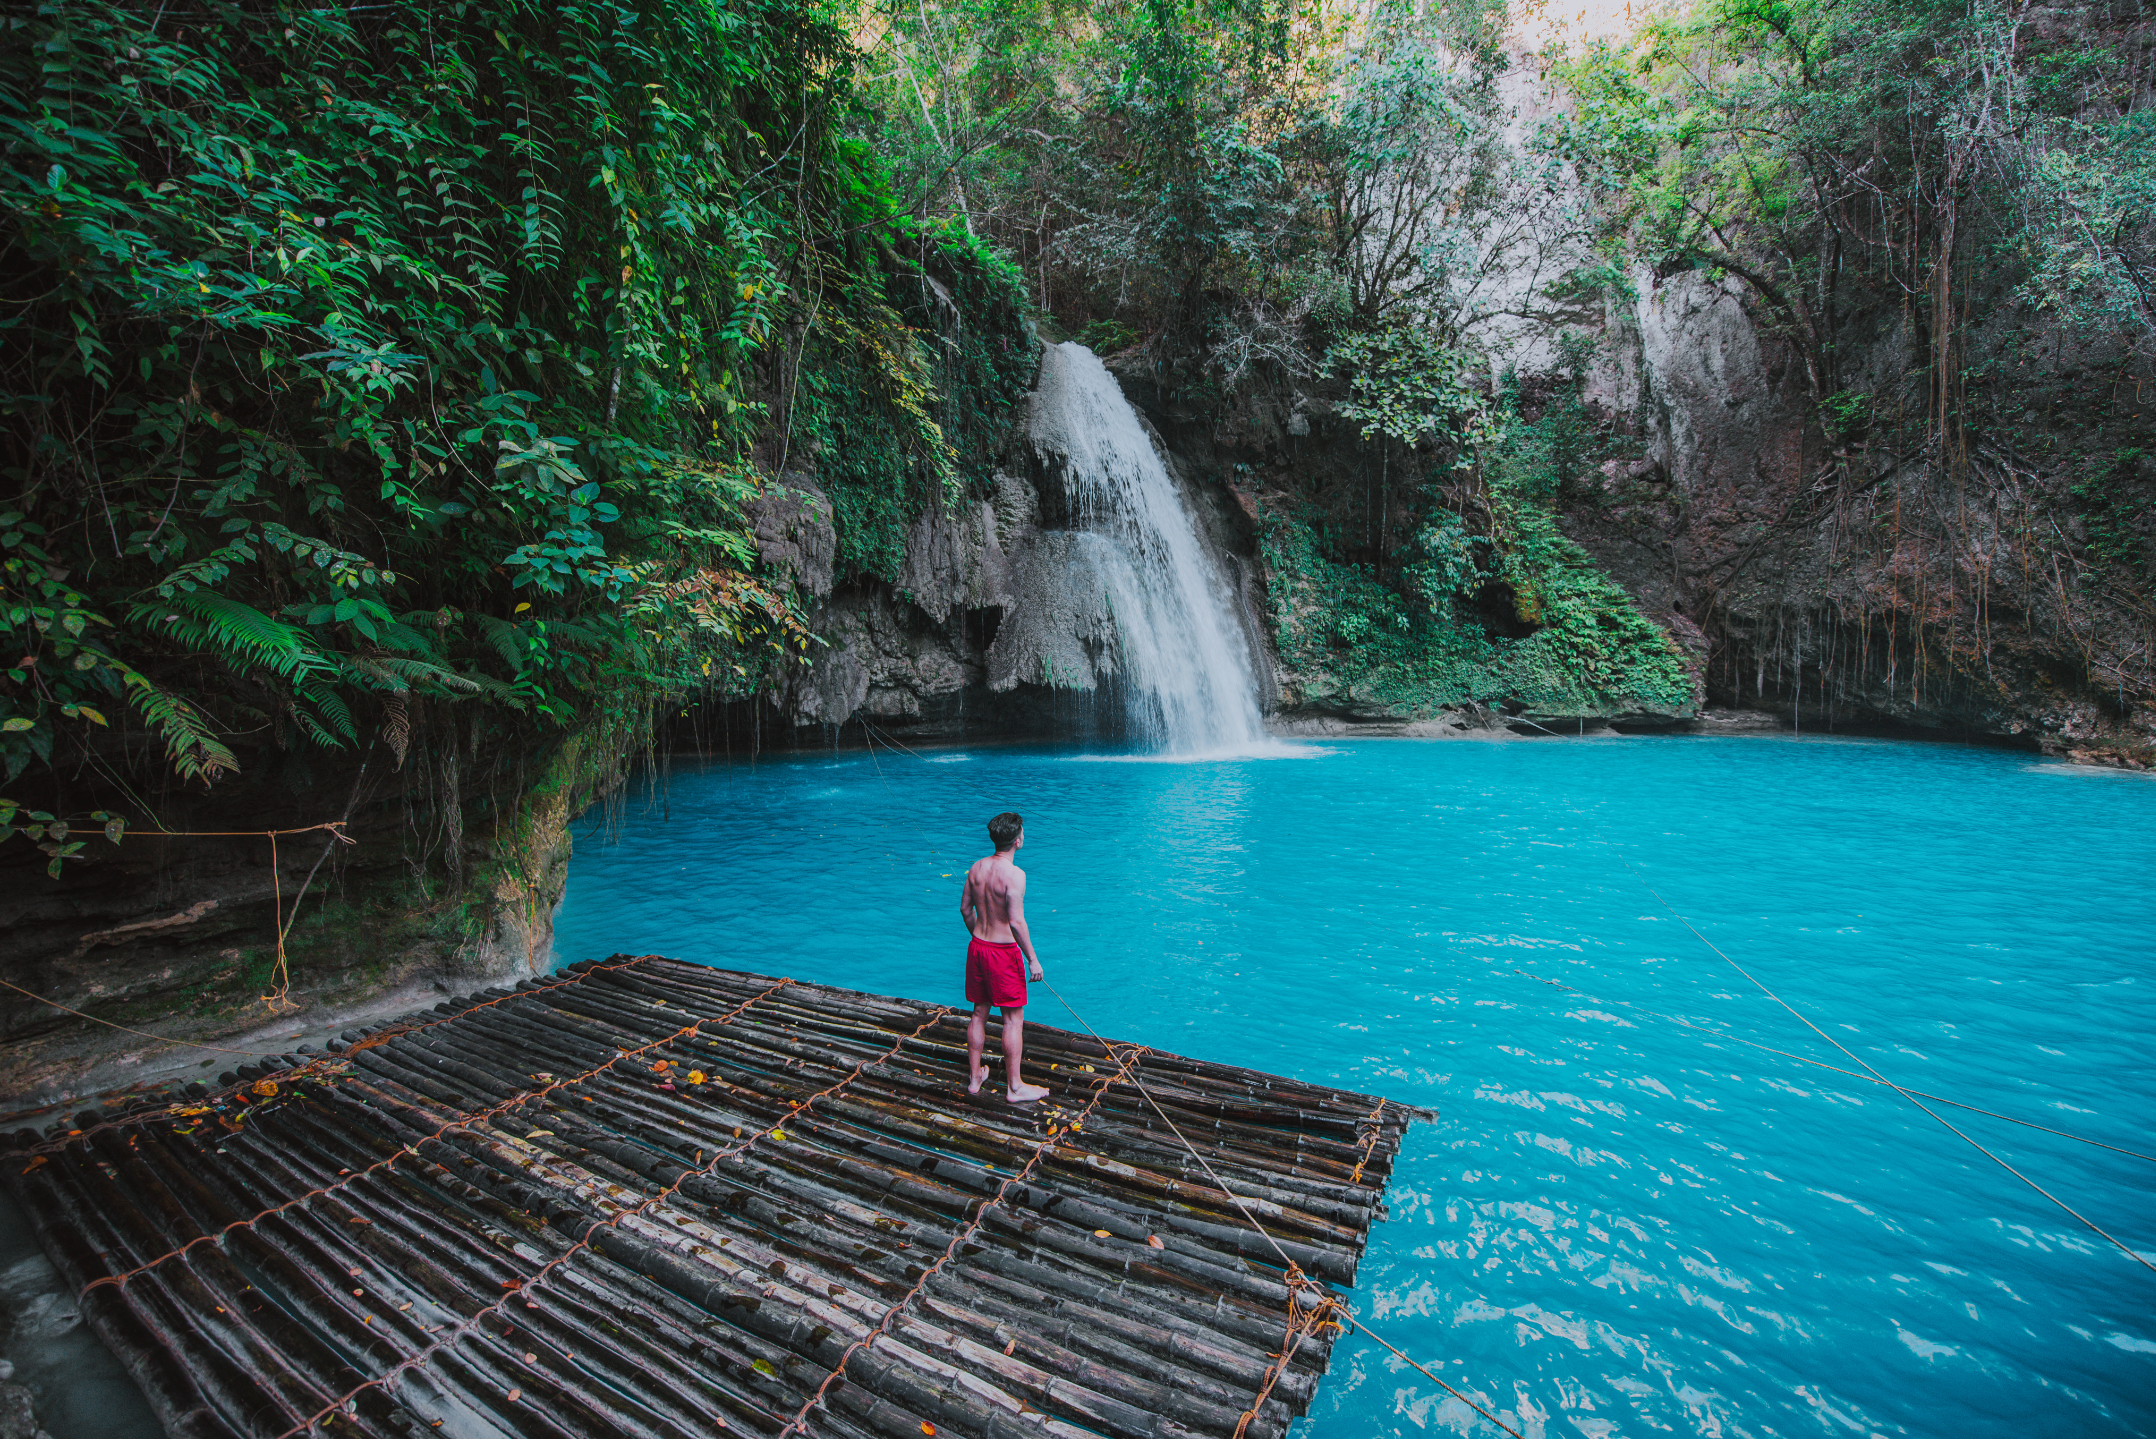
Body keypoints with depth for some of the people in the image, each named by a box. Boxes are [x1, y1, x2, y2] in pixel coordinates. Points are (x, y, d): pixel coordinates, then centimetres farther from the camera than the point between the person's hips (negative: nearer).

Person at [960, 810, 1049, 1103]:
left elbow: (965, 908, 10)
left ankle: (974, 1076, 31)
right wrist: (1033, 958, -14)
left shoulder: (977, 867, 2)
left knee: (979, 1013, 19)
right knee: (1013, 1020, 5)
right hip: (1003, 951, -7)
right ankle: (1014, 1087, 15)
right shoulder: (1014, 874, -21)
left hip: (977, 947, 7)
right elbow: (1016, 922, -23)